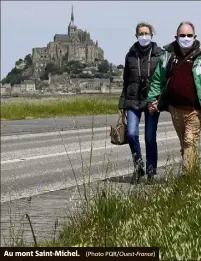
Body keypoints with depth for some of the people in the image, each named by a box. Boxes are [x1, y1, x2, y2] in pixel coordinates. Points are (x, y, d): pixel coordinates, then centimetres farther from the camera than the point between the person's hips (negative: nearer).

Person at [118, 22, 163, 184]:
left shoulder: (159, 54, 0)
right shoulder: (131, 55, 8)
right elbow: (126, 81, 13)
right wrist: (122, 103, 9)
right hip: (133, 100, 2)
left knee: (150, 137, 0)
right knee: (131, 134, -11)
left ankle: (151, 172, 13)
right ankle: (138, 166, 9)